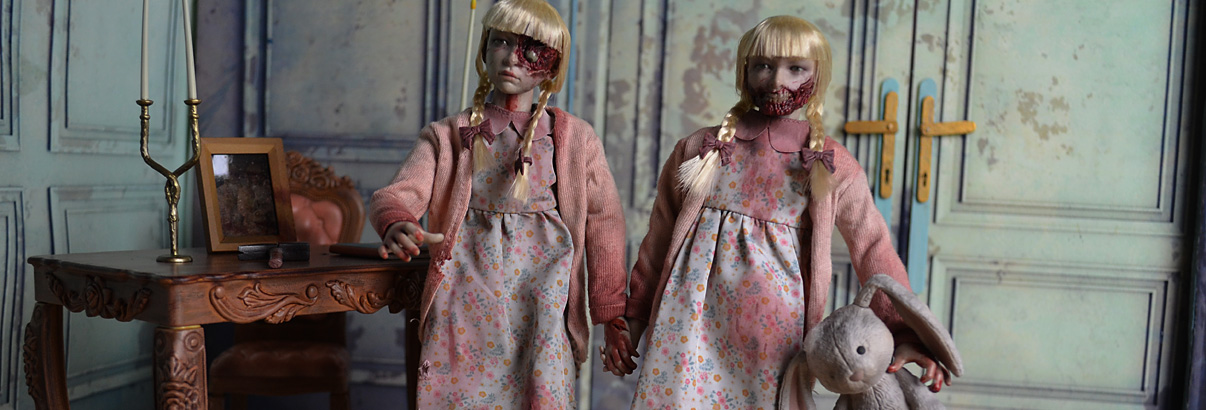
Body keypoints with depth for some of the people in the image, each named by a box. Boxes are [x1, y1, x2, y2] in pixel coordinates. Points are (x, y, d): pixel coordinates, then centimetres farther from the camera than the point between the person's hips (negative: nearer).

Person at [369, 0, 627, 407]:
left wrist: (612, 318, 3)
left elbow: (604, 226, 4)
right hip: (466, 301, 1)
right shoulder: (447, 136, 8)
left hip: (540, 304, 0)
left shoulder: (576, 139, 6)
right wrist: (396, 225, -30)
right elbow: (395, 195, -5)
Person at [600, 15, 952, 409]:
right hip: (693, 320, 1)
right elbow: (658, 241, 9)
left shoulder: (833, 166, 3)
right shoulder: (699, 148, 6)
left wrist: (905, 334, -5)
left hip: (773, 331, -1)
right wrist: (633, 319, 11)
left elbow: (873, 251, 3)